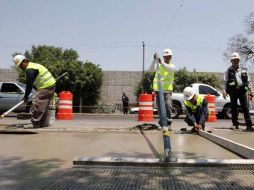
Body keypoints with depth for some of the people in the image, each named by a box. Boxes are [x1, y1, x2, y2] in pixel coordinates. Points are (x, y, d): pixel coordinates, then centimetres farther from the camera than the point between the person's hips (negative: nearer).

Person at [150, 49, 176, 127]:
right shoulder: (158, 64, 7)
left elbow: (169, 69, -20)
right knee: (160, 107, 7)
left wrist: (161, 62, -35)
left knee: (168, 105, -15)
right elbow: (151, 69, -11)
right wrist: (154, 60, -26)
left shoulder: (172, 66, 4)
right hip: (158, 89, 2)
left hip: (167, 89, -1)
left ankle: (168, 121, -4)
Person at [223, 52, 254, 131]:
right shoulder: (228, 71, 7)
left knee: (245, 107, -4)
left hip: (242, 90, 1)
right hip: (233, 90, -1)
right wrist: (224, 91, -10)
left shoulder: (244, 70, 14)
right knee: (234, 108, 3)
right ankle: (235, 124, 13)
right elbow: (225, 82, 1)